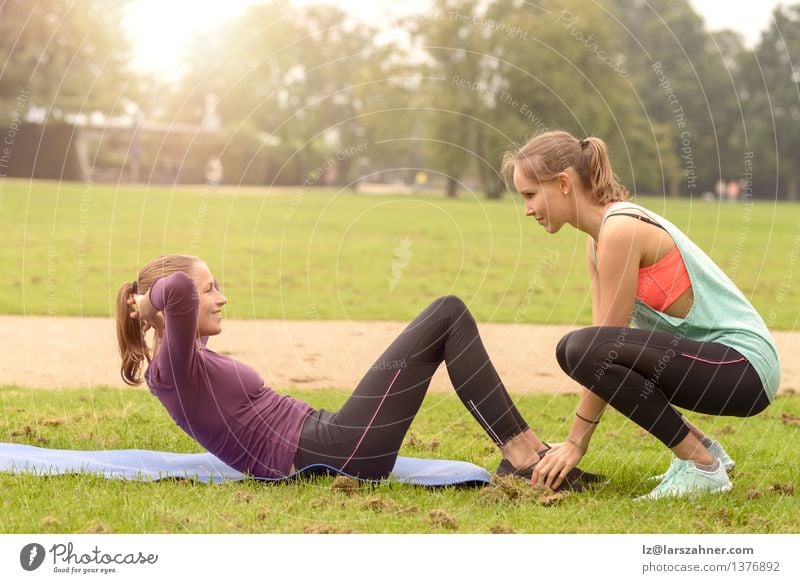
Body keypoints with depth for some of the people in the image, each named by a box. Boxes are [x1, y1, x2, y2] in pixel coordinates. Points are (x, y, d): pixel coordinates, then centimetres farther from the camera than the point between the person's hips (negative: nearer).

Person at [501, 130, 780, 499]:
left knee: (580, 348, -26)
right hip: (713, 358, 10)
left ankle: (703, 466, -11)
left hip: (745, 365, -10)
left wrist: (576, 443, -12)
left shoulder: (620, 230, -18)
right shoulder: (598, 238, 11)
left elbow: (604, 345, -17)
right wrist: (575, 438, 2)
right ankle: (701, 447, 18)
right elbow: (607, 340, 8)